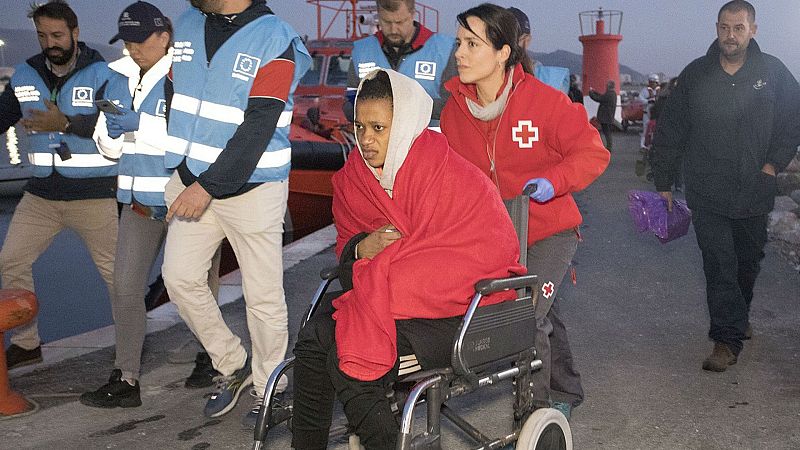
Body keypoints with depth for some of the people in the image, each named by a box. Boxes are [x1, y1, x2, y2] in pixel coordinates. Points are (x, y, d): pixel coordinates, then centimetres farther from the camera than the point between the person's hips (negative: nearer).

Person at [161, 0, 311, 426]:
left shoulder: (274, 39, -13)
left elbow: (258, 127, -19)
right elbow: (172, 99, 15)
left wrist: (209, 186, -22)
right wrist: (178, 170, 10)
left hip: (252, 187, -6)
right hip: (192, 179, 6)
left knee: (262, 295, 2)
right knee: (180, 278, 5)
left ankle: (266, 387, 21)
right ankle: (232, 366, 25)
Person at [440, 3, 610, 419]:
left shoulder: (545, 101, -19)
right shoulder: (454, 108, -6)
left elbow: (593, 153, -14)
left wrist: (553, 181, -30)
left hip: (550, 230, -5)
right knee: (543, 316, 21)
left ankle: (538, 409, 3)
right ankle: (566, 392, 44)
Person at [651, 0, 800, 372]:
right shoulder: (695, 74, 0)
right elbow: (670, 131, 4)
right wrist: (663, 183, 2)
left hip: (754, 192, 2)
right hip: (707, 192, -2)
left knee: (749, 260, 18)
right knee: (719, 265, -6)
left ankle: (738, 317, 42)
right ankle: (728, 338, -1)